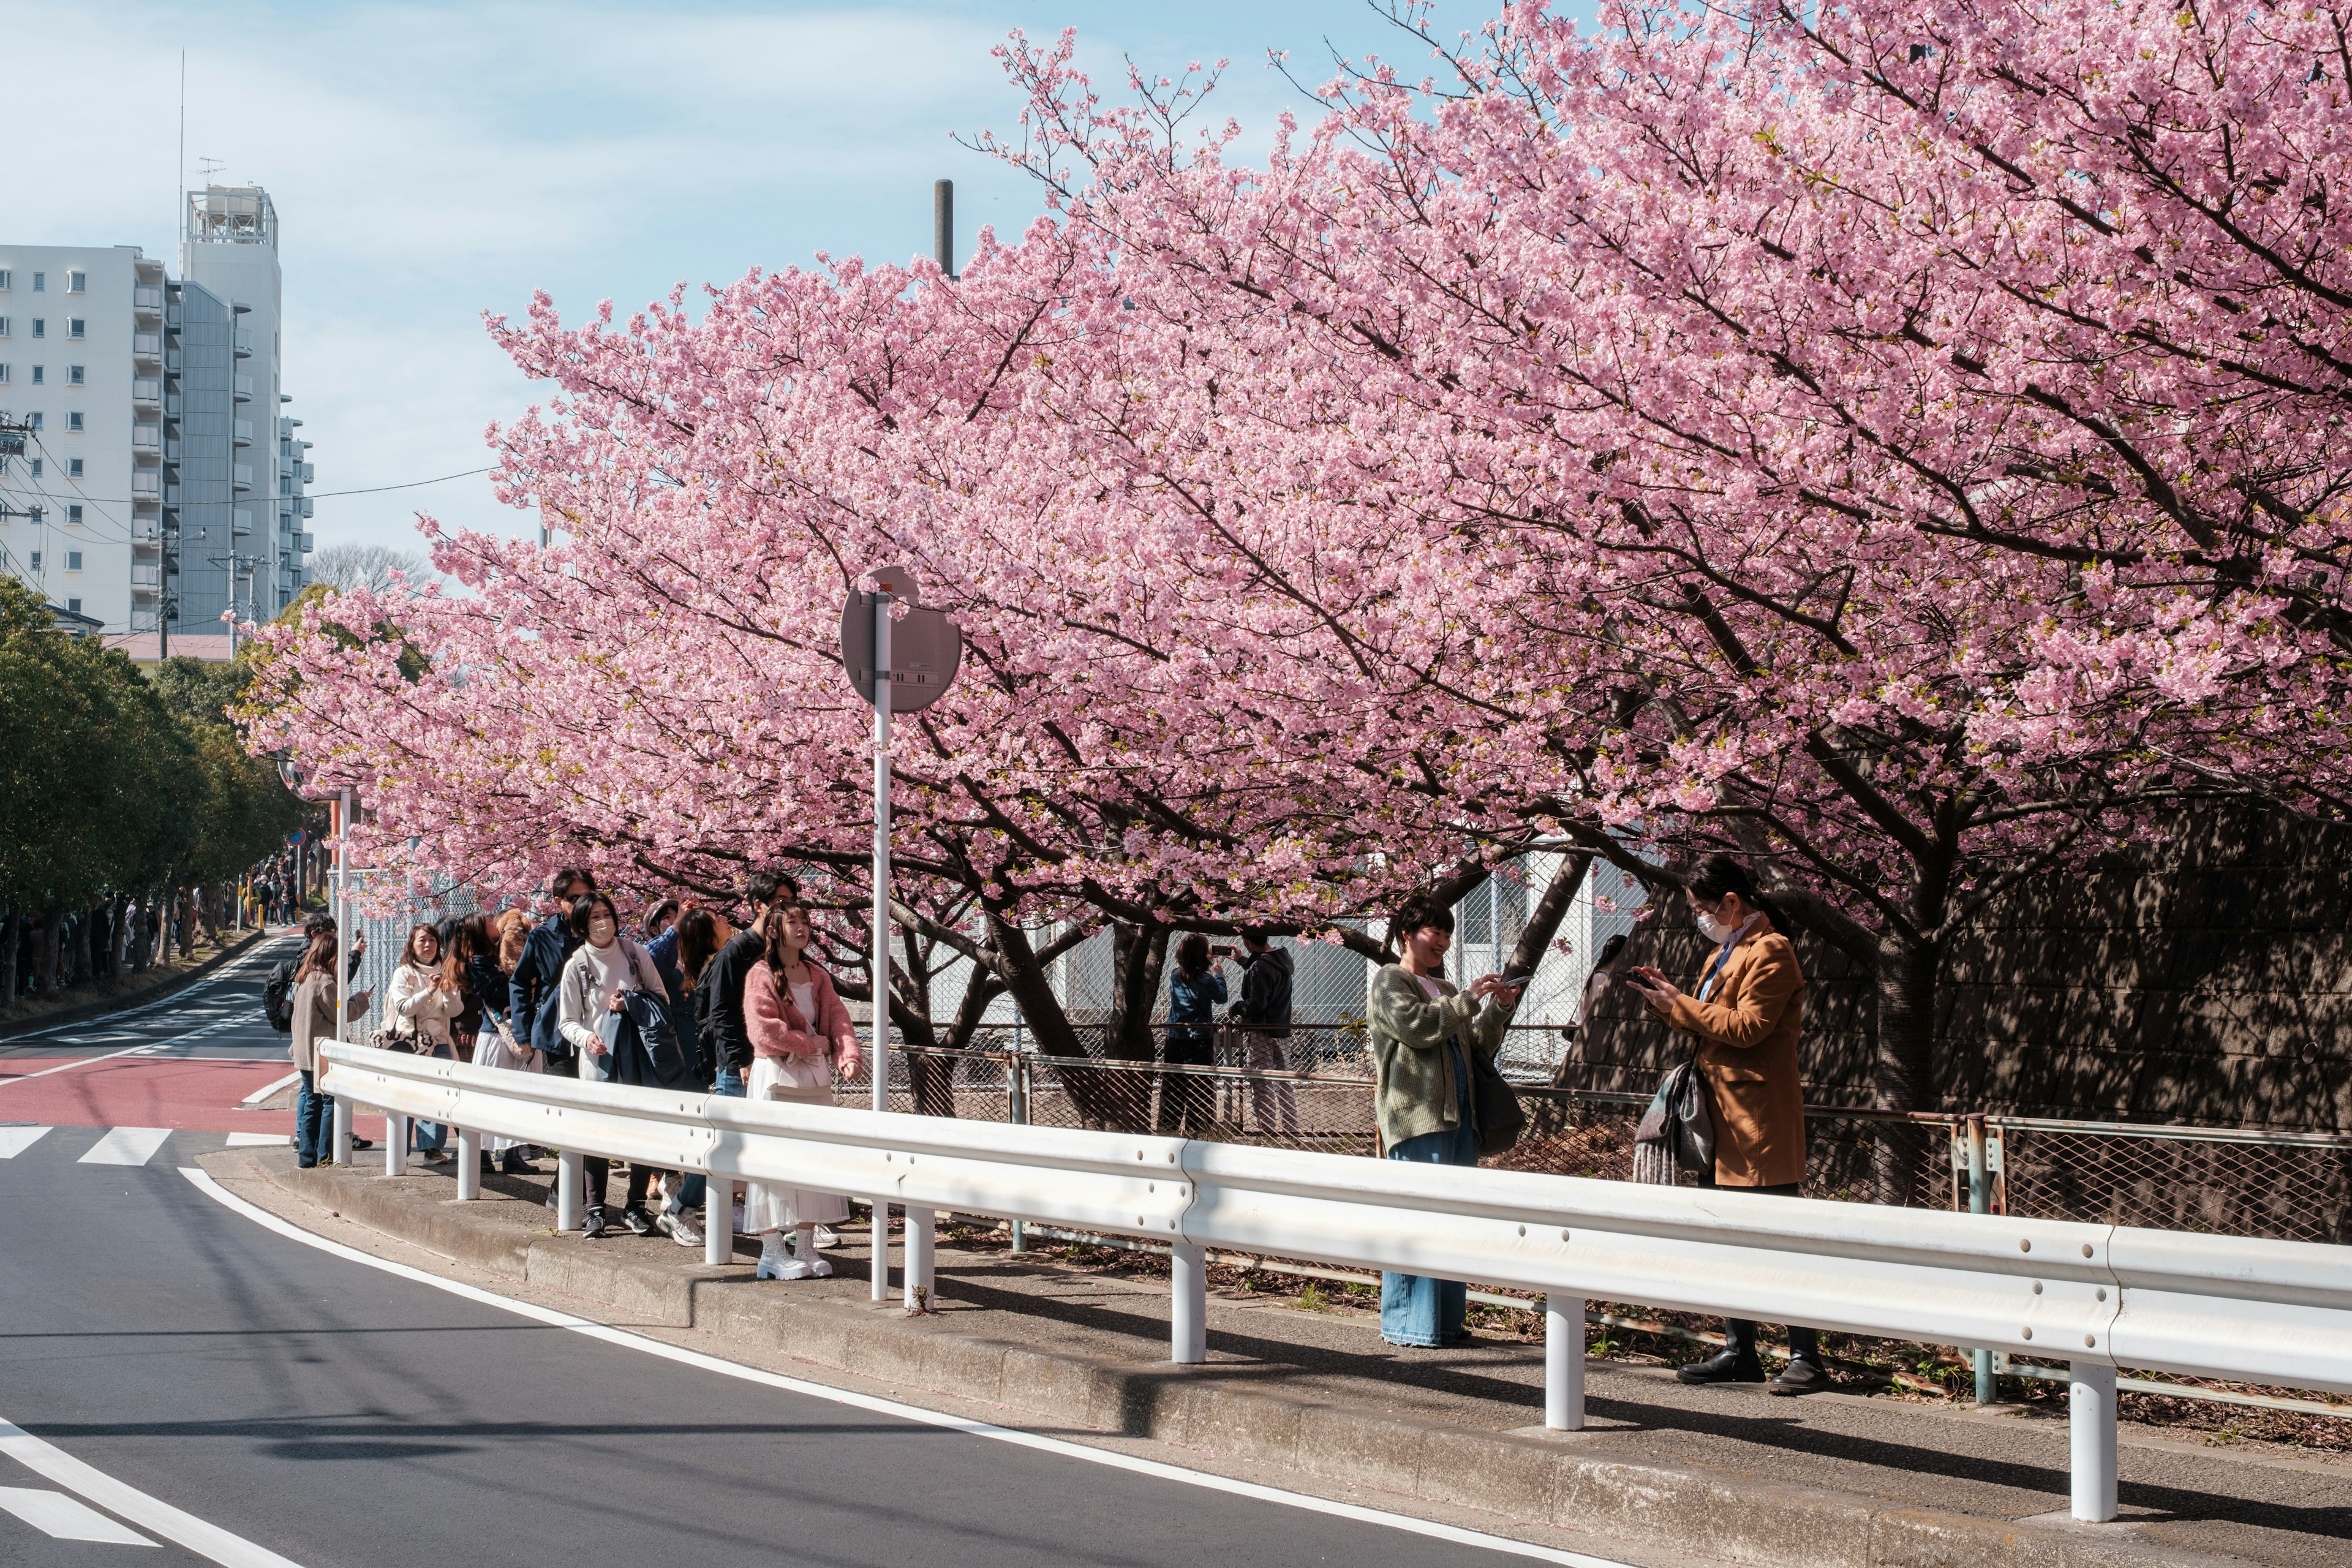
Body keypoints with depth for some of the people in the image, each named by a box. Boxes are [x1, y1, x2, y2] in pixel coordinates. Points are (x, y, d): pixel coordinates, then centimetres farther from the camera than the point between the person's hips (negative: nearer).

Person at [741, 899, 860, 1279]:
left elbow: (837, 1018, 4)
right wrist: (813, 1044, -11)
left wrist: (848, 1053, -15)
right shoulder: (761, 976, -6)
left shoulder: (818, 976, 14)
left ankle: (806, 1248, 12)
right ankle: (772, 1252, 0)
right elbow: (766, 1031, -15)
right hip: (776, 1078, -6)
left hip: (816, 1077, 6)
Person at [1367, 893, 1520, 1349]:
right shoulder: (1390, 981, 2)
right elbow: (1413, 1024, -17)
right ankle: (1408, 1323, -7)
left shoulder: (1444, 989, 25)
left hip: (1458, 1118, 8)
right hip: (1416, 1118, -8)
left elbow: (1477, 1047, 23)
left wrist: (1499, 1009, 9)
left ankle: (1445, 1319, 11)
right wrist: (1470, 1000, -14)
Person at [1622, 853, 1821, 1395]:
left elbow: (1746, 1027, -19)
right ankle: (1739, 1351, 19)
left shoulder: (1769, 952, -11)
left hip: (1762, 1117, -10)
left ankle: (1806, 1358, -8)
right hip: (1727, 1116, 10)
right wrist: (1667, 998, 8)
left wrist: (1680, 1005, -12)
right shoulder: (1726, 954, 21)